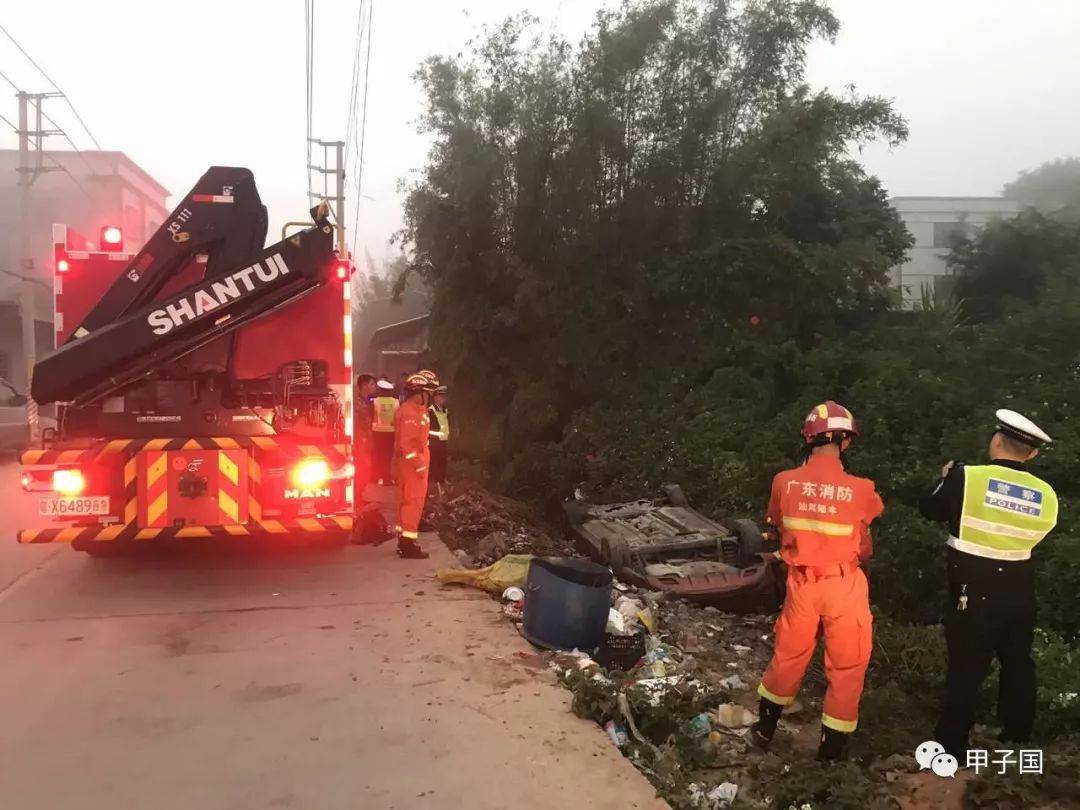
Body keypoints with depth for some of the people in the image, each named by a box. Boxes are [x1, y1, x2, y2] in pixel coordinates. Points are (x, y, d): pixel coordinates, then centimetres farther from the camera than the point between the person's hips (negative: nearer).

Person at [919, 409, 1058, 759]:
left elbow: (929, 508, -1)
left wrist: (946, 477, 15)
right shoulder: (1046, 495, -3)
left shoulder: (967, 477, -15)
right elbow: (1033, 536, 11)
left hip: (974, 589, -4)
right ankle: (1017, 734, 37)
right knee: (1017, 663, 21)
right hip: (1019, 589, 4)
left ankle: (952, 746, 9)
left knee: (966, 668, 3)